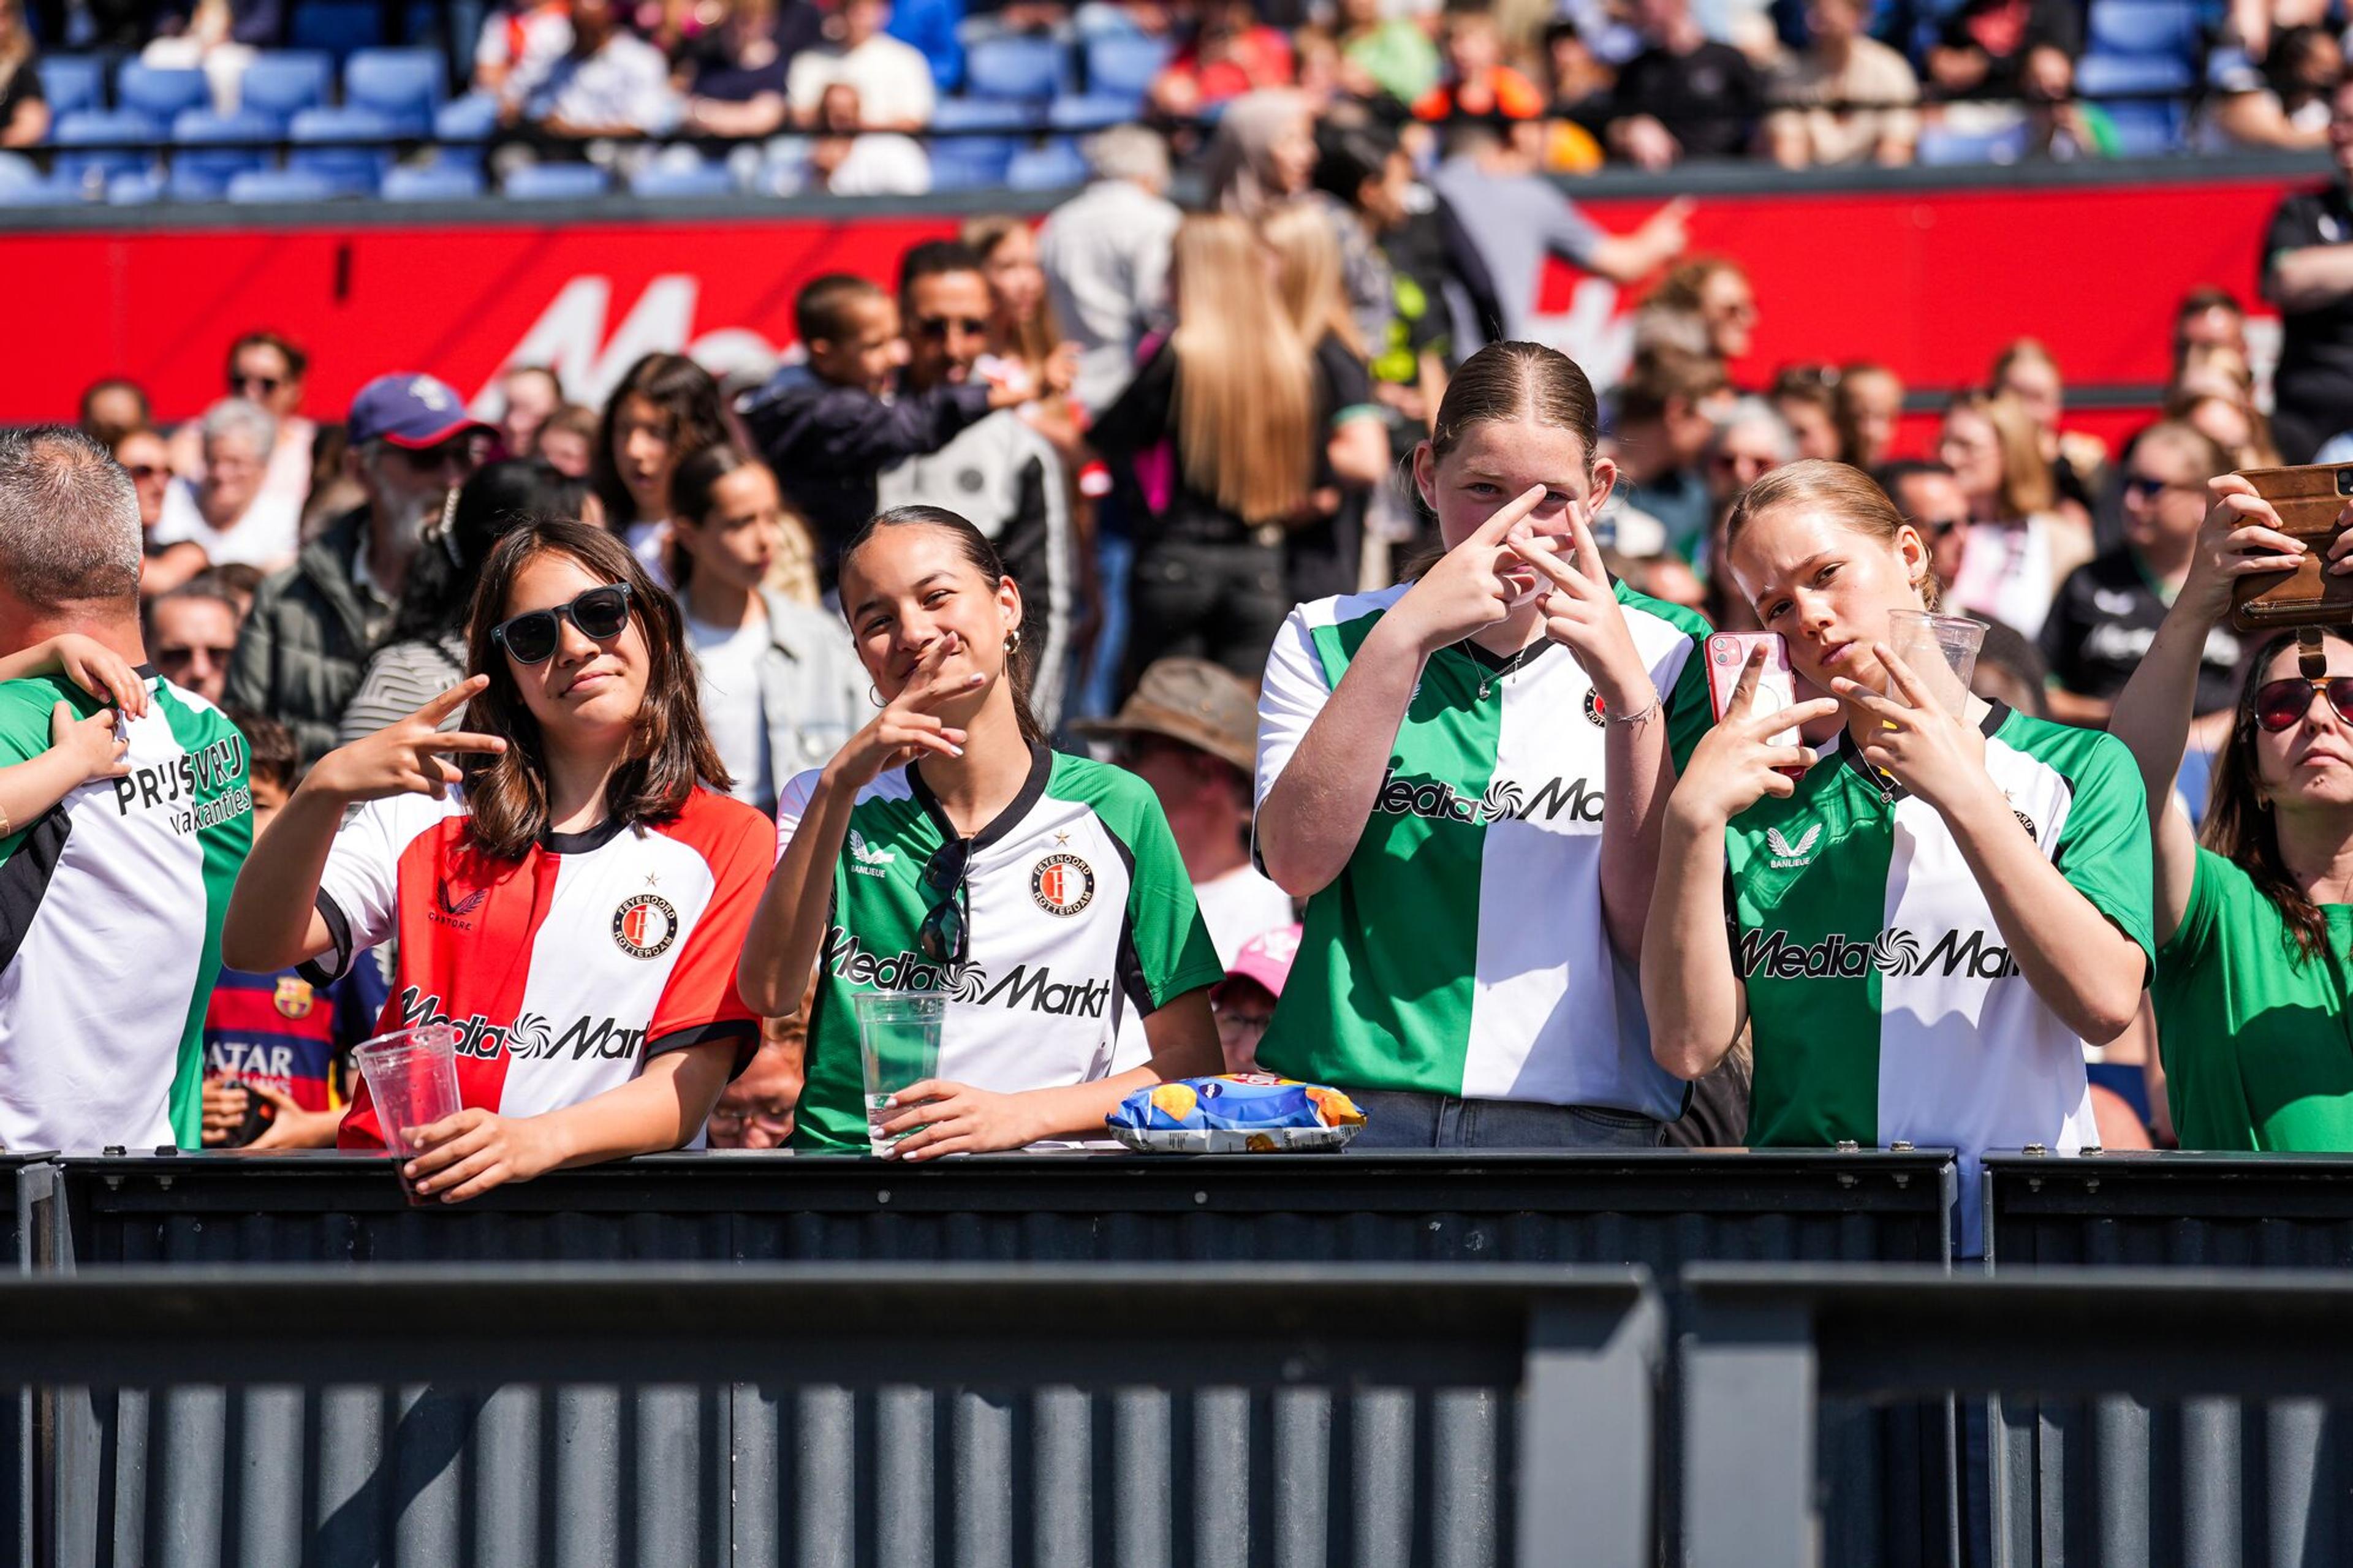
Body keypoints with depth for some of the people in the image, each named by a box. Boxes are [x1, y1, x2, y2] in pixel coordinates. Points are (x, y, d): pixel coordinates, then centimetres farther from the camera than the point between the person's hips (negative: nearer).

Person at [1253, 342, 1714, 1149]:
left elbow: (1654, 934, 0)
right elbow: (1298, 862, -4)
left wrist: (1628, 689, -10)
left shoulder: (1666, 653, 9)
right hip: (1353, 1110, 1)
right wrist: (1405, 637, -10)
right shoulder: (1328, 639, 13)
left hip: (1579, 1124, -1)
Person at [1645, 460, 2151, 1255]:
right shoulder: (1766, 798, 16)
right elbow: (1690, 1043, 4)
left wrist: (1964, 795, -8)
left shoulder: (2079, 768, 10)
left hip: (2012, 1244, -2)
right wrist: (1692, 821, -4)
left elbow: (2106, 1002, -7)